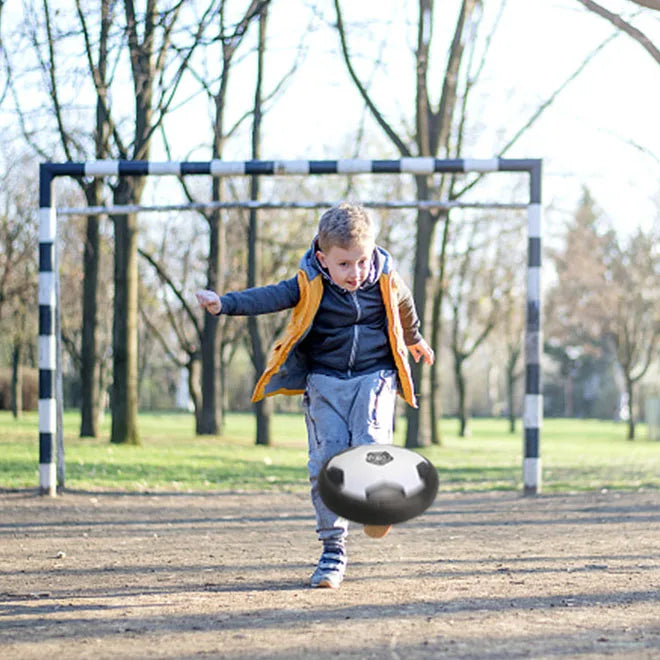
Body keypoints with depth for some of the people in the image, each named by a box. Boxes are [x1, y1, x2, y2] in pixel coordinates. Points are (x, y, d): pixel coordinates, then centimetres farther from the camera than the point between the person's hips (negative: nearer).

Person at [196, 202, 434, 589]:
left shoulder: (386, 282, 0)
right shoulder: (310, 286, -7)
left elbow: (405, 309, 21)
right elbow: (271, 298, -20)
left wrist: (415, 341, 41)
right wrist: (225, 303, -37)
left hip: (375, 375, 0)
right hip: (325, 380, 0)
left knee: (371, 445, -24)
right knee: (326, 459, -10)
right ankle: (333, 548, -1)